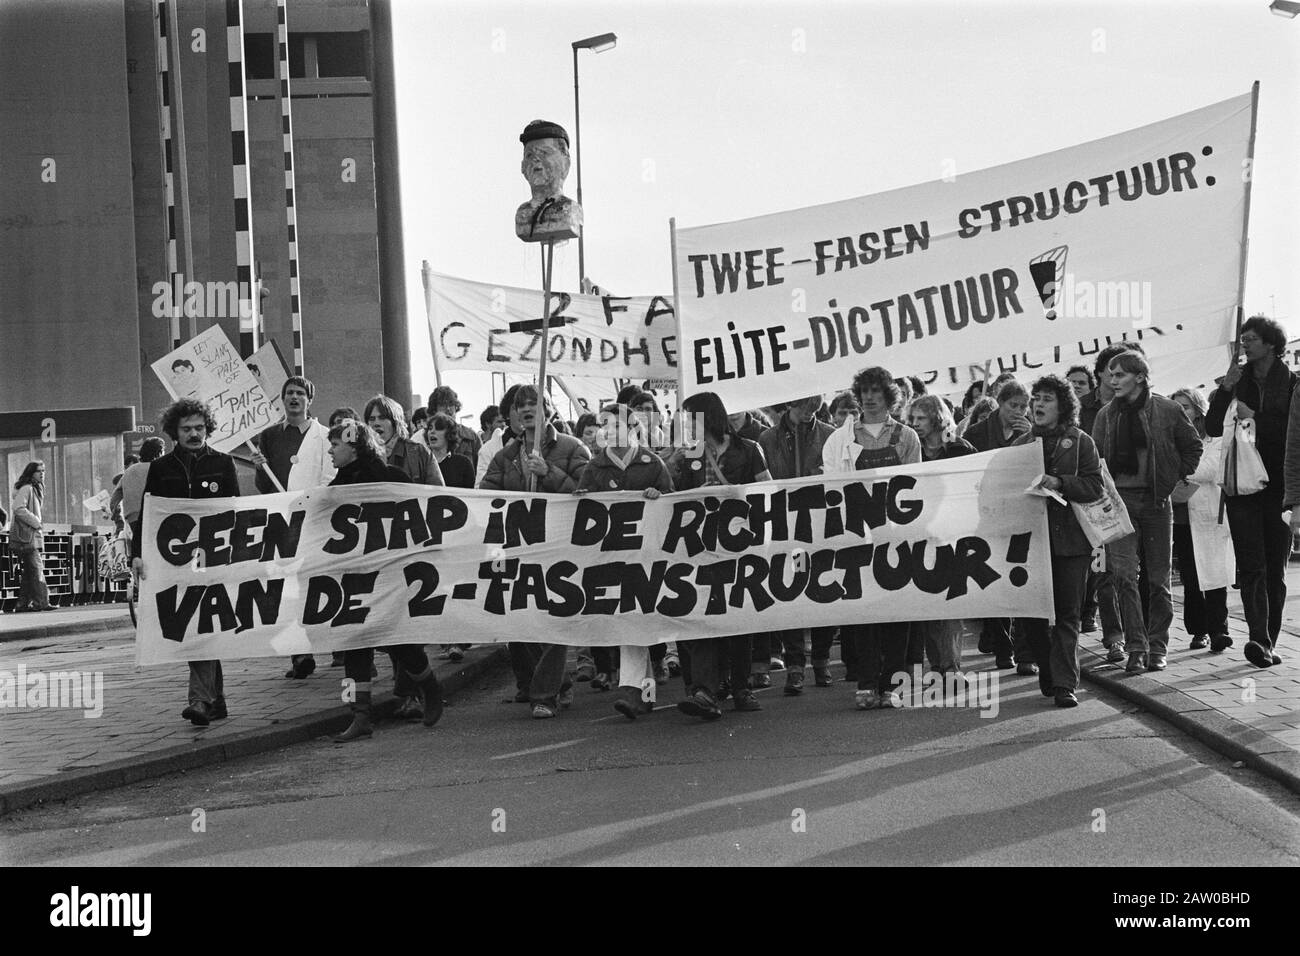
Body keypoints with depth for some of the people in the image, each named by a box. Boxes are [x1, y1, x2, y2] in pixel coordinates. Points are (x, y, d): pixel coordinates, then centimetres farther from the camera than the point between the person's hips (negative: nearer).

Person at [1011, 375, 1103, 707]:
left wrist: (1059, 483, -18)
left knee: (1067, 613, -3)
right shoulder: (1021, 443, 14)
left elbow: (1094, 486, -5)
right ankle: (1048, 671, 22)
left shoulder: (1080, 442, 4)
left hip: (1069, 539, -3)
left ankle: (1064, 683, -2)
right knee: (1029, 612, 2)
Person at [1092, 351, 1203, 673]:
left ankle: (1158, 647, 14)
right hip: (1119, 500, 1)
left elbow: (1193, 446, 10)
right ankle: (1135, 647, -5)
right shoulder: (1106, 415, 6)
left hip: (1156, 500, -1)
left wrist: (1177, 479, 3)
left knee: (1158, 579, 4)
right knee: (1123, 574, -9)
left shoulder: (1167, 410, -1)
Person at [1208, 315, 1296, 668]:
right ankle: (1260, 640, -18)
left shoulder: (1291, 383, 2)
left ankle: (1268, 642, 13)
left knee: (1275, 568, 6)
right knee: (1251, 566, -10)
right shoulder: (1237, 381, 10)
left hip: (1279, 485, -1)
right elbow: (1213, 429, 4)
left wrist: (1254, 418, -12)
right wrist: (1225, 389, -6)